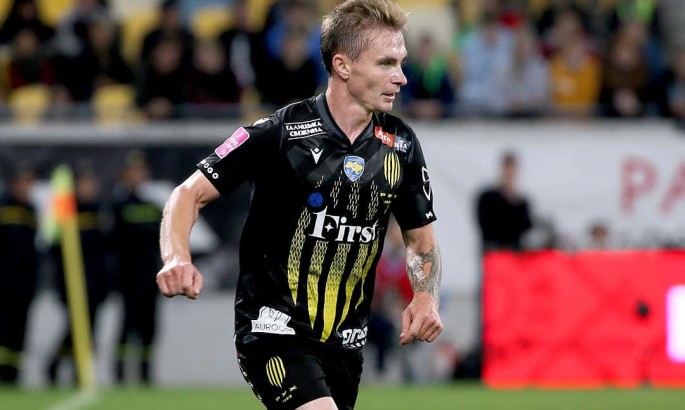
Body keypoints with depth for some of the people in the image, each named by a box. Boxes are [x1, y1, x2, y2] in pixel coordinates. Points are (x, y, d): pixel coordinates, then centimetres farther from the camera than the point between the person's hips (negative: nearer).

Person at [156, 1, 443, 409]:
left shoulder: (401, 145, 3)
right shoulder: (280, 132, -11)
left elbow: (421, 239, 16)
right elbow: (190, 193, -7)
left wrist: (427, 296, -4)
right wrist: (177, 259, -27)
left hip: (345, 340, 6)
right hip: (275, 326, -6)